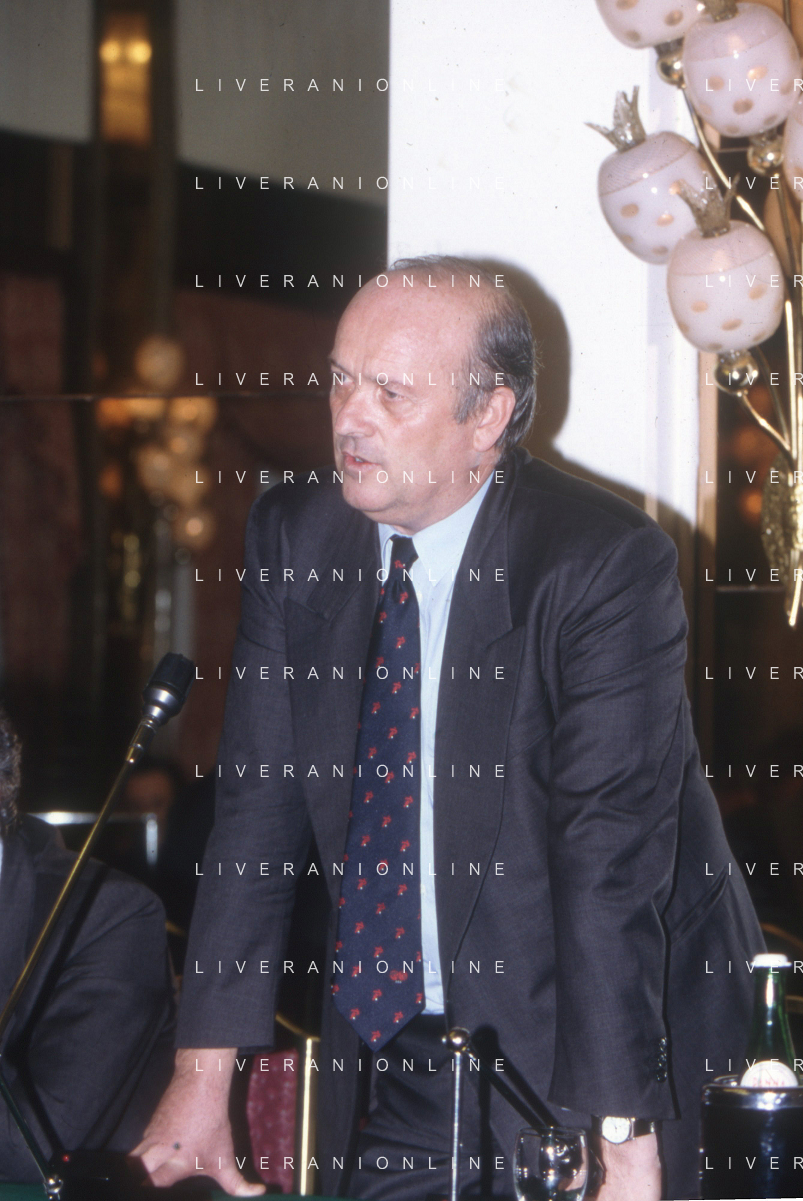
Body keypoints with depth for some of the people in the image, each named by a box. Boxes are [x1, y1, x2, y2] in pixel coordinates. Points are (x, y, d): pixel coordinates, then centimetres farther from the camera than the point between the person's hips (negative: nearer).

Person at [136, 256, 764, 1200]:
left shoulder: (607, 564, -19)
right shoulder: (294, 536, -3)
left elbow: (611, 850, -26)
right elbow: (258, 809, -3)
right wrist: (204, 1074, -10)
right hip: (383, 1041, 5)